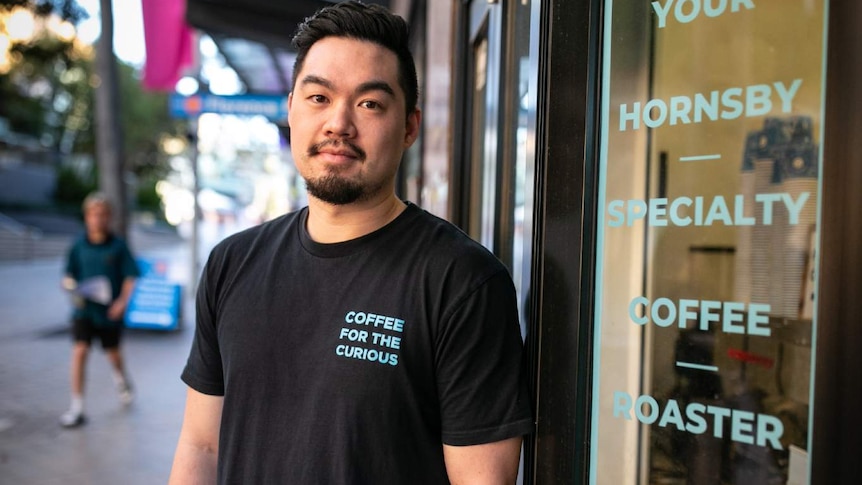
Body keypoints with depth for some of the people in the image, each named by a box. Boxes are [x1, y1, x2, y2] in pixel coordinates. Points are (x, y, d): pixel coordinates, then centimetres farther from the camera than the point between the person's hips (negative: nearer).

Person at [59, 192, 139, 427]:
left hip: (110, 310, 0)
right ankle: (76, 407, -3)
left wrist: (123, 300, -17)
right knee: (79, 351, -11)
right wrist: (71, 286, -15)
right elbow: (69, 275, 7)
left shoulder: (118, 246, -5)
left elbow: (130, 277, -4)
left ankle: (121, 380, 49)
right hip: (84, 309, 1)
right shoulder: (78, 246, -1)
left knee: (113, 353, 15)